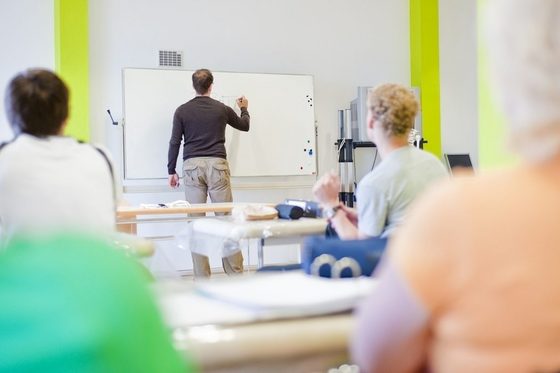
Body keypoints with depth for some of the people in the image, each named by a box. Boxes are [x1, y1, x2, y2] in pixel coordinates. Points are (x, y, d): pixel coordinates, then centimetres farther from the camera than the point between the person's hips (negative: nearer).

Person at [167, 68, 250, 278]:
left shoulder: (182, 111, 5)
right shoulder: (222, 109, 7)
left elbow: (174, 143, 3)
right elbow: (244, 126, 24)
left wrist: (171, 171, 11)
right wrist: (244, 109, 44)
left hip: (192, 166, 0)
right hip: (217, 165, 0)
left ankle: (202, 275, 3)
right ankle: (235, 271, 5)